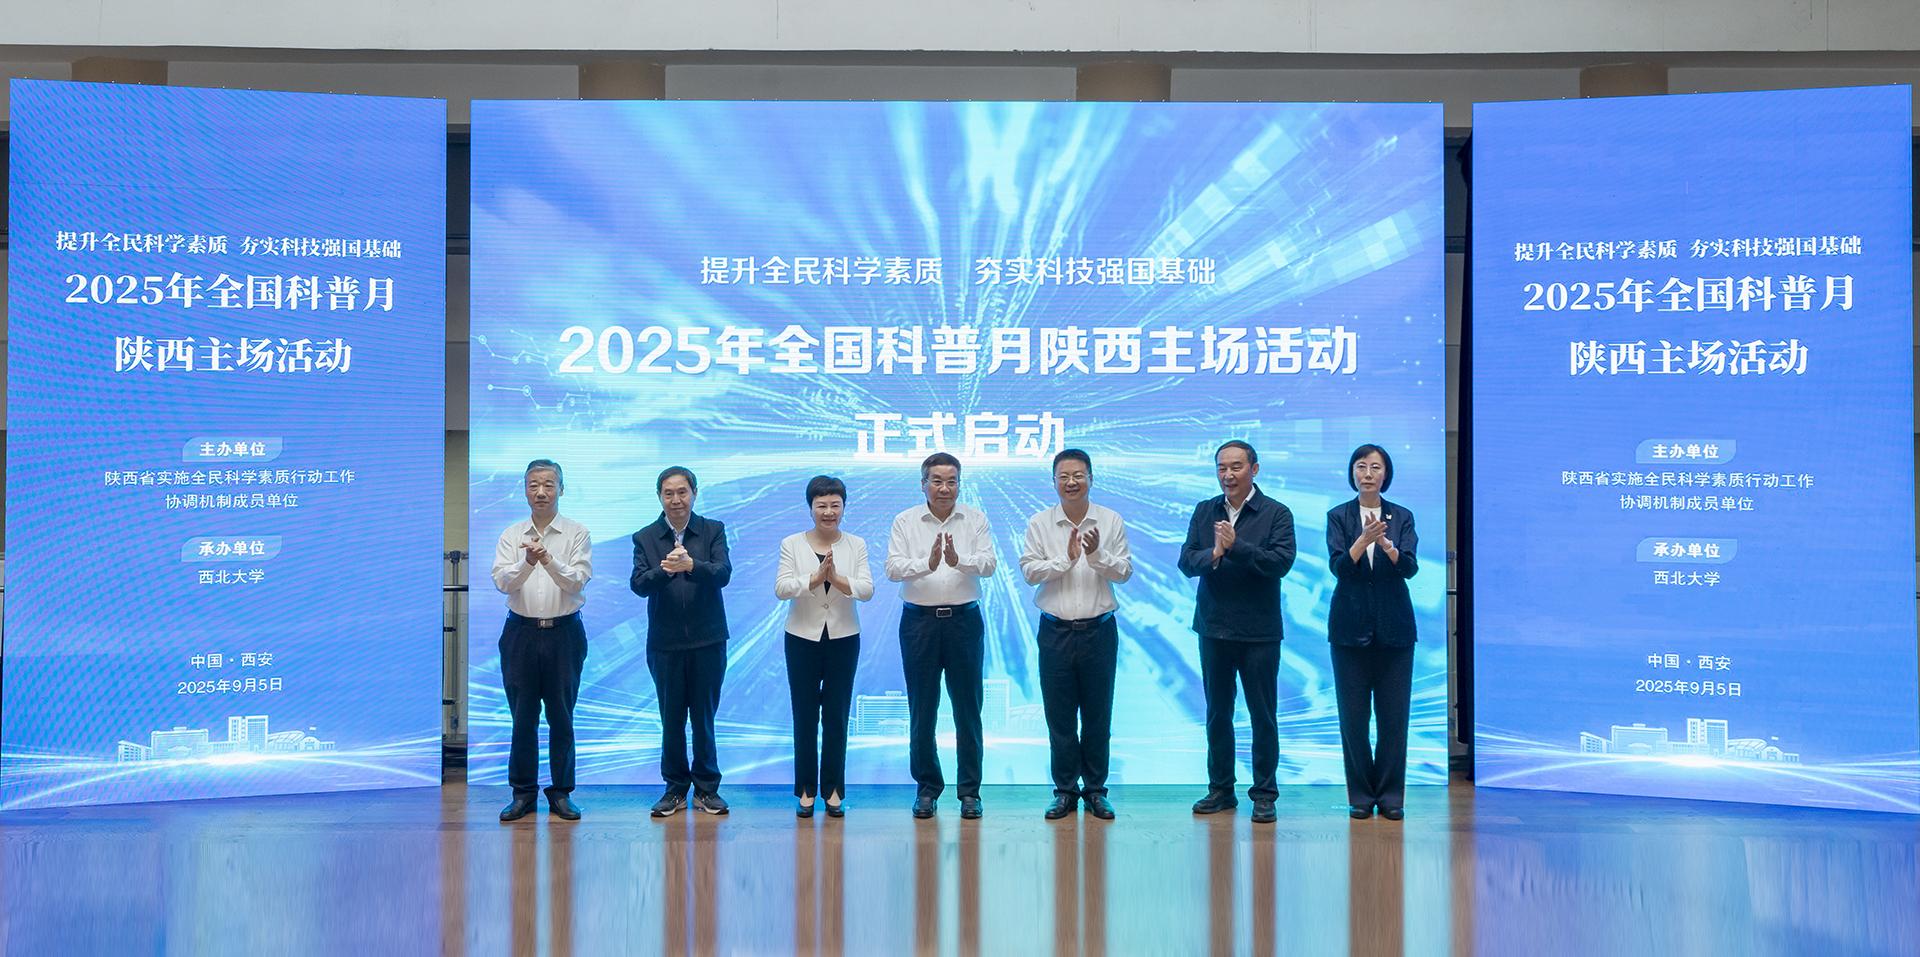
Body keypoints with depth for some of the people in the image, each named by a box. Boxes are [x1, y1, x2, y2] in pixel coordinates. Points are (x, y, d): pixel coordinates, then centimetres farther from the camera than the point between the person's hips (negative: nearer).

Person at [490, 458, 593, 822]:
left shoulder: (577, 534, 2)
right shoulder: (511, 535, 7)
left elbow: (577, 582, -8)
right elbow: (502, 581, -4)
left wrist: (548, 560, -25)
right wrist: (527, 562, -23)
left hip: (564, 632, -1)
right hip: (521, 631, 1)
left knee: (561, 716, 4)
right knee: (522, 716, 4)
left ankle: (561, 792, 13)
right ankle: (523, 792, 12)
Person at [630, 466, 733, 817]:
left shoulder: (713, 531, 2)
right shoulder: (645, 538, 3)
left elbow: (723, 574, -13)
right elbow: (638, 584, -10)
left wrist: (691, 565, -32)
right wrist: (664, 569, -30)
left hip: (708, 641, -1)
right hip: (665, 643, 1)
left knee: (704, 716, 6)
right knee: (671, 719, 7)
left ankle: (707, 787, 16)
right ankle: (675, 788, 18)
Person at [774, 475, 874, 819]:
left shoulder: (856, 545, 2)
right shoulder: (792, 544, -1)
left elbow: (867, 589, -8)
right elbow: (781, 588, -11)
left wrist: (837, 578, -24)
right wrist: (815, 577, -24)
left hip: (843, 639, 1)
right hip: (803, 638, -1)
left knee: (837, 716, 4)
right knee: (805, 715, 4)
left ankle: (833, 790, 13)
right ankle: (806, 790, 13)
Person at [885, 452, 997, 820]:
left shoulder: (975, 520, 3)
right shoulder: (905, 521, 2)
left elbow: (988, 564, -8)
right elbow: (893, 567, -9)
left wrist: (959, 561, -28)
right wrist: (927, 564, -26)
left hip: (964, 619, 0)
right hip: (920, 620, 0)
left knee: (968, 707, 3)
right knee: (922, 709, 6)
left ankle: (970, 790, 12)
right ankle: (926, 788, 17)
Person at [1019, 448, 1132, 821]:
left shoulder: (1111, 521, 1)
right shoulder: (1039, 523, 1)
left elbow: (1124, 571, -3)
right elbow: (1028, 571, -6)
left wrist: (1098, 554, -20)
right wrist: (1067, 557, -17)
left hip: (1099, 629, 0)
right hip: (1056, 631, 0)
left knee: (1098, 714, 6)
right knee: (1059, 716, 4)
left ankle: (1095, 789, 17)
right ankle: (1065, 790, 15)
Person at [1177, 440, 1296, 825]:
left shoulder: (1276, 514, -5)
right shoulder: (1204, 512, 7)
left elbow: (1281, 562, -18)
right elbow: (1186, 561, -1)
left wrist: (1235, 546, -24)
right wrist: (1213, 554, -21)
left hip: (1259, 631, -4)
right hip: (1214, 628, 4)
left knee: (1263, 715, 2)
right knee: (1217, 713, 12)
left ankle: (1264, 794, 10)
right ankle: (1221, 789, 22)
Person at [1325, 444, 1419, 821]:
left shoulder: (1402, 517, 5)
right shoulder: (1338, 516, 2)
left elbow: (1409, 567, -9)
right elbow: (1338, 566, -11)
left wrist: (1385, 543, -28)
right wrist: (1364, 540, -28)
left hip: (1393, 627, 1)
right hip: (1351, 627, -1)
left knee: (1394, 713, 2)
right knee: (1353, 714, 1)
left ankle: (1391, 795, 10)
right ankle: (1360, 795, 11)